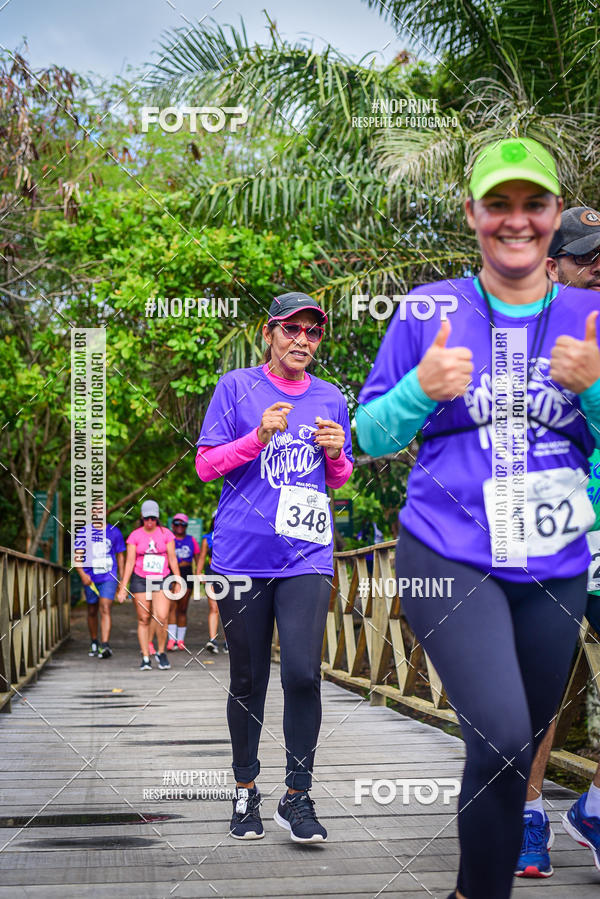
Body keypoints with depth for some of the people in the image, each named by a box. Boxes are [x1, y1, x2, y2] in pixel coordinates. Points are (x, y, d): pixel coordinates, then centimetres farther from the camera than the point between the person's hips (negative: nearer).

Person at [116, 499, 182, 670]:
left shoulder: (166, 534, 4)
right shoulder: (135, 536, 2)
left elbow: (172, 559, 7)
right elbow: (130, 562, 1)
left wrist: (178, 582, 5)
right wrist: (123, 586, -3)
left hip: (161, 579, 0)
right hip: (140, 580, 0)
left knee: (162, 617, -14)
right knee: (143, 619, 1)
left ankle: (161, 653, 6)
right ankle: (145, 658, 7)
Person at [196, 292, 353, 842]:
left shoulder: (330, 399, 13)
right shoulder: (236, 387, 5)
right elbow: (205, 465, 2)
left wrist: (335, 454, -2)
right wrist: (259, 437, -13)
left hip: (307, 555, 1)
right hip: (242, 554, -1)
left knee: (303, 674, -11)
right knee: (248, 680, 6)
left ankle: (298, 797, 1)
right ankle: (246, 791, 23)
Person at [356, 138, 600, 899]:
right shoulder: (429, 310, 0)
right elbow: (372, 436, 3)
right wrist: (422, 389, -16)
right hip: (448, 559, -3)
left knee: (520, 750, 13)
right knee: (502, 739, -19)